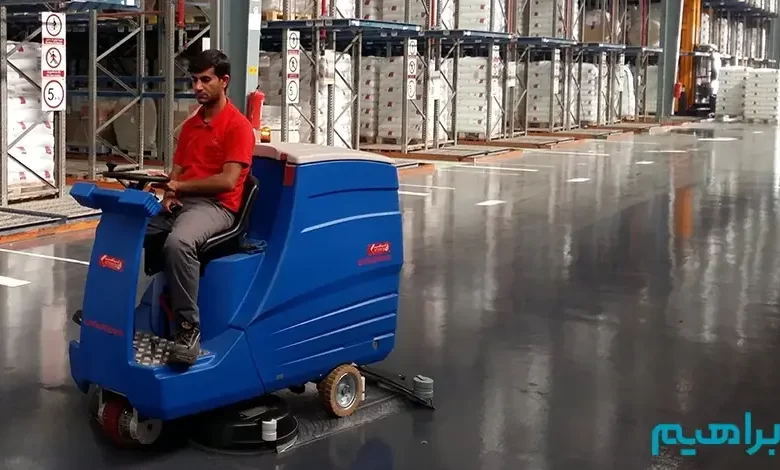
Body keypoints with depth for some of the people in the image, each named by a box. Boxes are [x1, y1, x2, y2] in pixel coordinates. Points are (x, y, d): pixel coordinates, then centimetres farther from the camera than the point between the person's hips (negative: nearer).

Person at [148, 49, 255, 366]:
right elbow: (177, 170, 18)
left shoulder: (238, 125, -5)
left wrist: (180, 186, -15)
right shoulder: (190, 125, 20)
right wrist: (169, 193, -5)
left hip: (215, 207, -8)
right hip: (179, 203, 8)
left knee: (177, 242, -39)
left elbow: (228, 181, -15)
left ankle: (188, 328, -32)